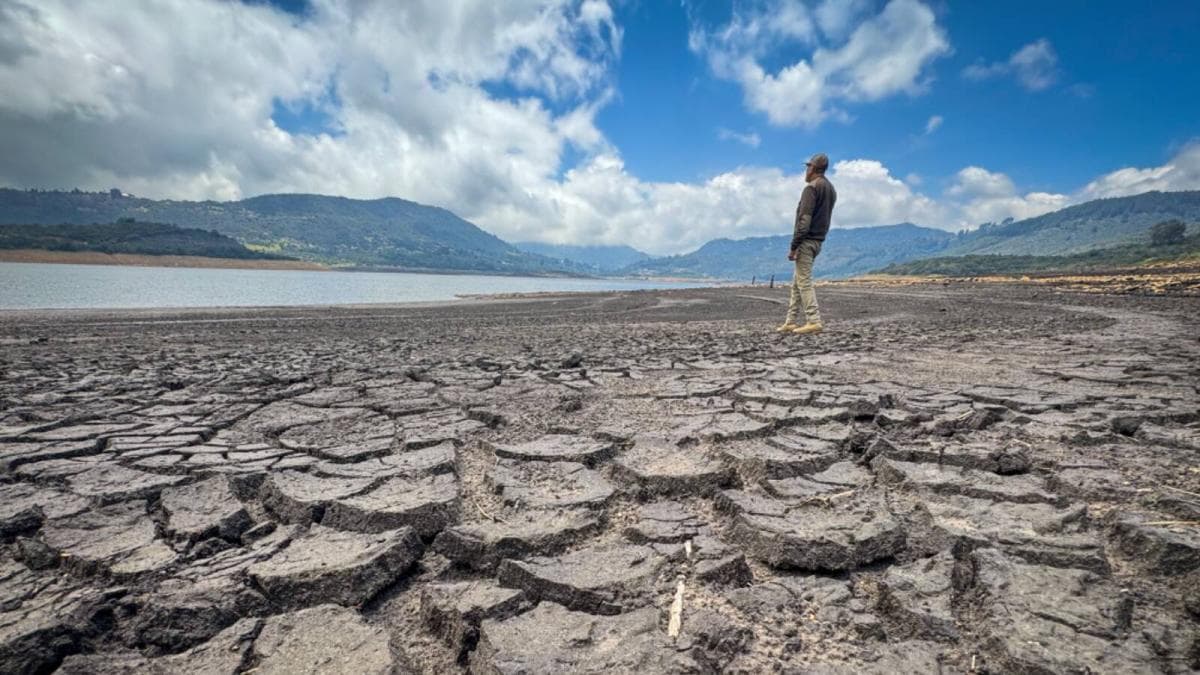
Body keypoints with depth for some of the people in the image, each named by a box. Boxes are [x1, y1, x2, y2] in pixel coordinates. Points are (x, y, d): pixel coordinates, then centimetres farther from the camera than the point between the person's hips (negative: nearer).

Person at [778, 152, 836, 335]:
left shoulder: (812, 188, -11)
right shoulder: (831, 189, 18)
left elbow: (804, 219, -18)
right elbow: (824, 217, 18)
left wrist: (793, 246, -18)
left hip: (806, 240, -9)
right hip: (818, 241, 9)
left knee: (804, 282, -8)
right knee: (797, 282, 12)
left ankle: (814, 321, -11)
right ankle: (790, 321, 14)